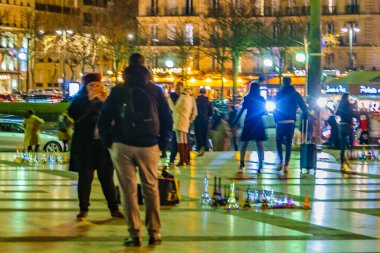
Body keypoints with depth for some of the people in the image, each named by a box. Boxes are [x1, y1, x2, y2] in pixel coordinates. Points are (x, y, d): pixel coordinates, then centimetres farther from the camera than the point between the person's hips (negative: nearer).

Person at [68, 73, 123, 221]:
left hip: (104, 143, 2)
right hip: (85, 144, -1)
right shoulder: (79, 100, 3)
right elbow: (73, 114, -16)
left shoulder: (106, 99, 8)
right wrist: (89, 99, -19)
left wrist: (105, 101, -16)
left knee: (107, 177, 6)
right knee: (85, 177, 3)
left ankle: (114, 209, 10)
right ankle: (83, 209, 9)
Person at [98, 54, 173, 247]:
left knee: (129, 191, 2)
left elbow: (104, 120, 5)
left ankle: (134, 234, -1)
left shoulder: (118, 91, 8)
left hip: (121, 146, 0)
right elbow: (167, 120, 5)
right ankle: (154, 232, 6)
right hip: (149, 146, 0)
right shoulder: (155, 91, 9)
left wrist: (109, 143, 11)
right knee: (151, 189, 8)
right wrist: (162, 144, 10)